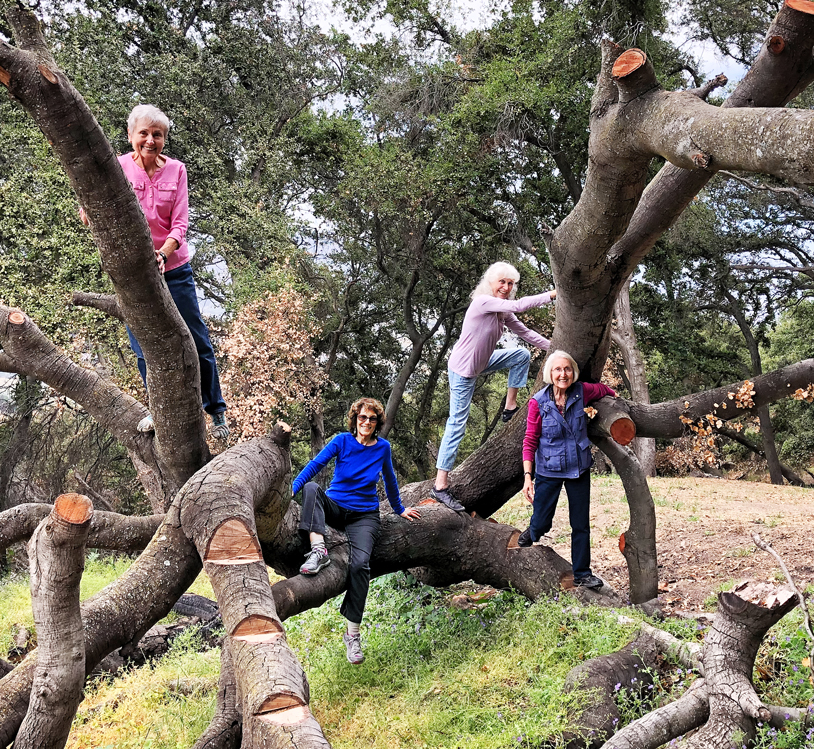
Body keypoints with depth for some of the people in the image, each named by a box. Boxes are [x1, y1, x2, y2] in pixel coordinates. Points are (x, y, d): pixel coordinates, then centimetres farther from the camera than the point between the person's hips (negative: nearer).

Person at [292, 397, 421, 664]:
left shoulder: (382, 447, 2)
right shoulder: (342, 441, -3)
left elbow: (390, 480, 17)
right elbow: (315, 465, -12)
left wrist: (399, 510, 28)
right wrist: (292, 489, -25)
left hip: (364, 515, 0)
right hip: (334, 508, 1)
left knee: (360, 564, -26)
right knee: (311, 488, -31)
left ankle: (353, 633, -19)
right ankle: (319, 551, -42)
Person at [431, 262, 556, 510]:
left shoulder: (502, 310, 2)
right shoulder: (483, 302, -23)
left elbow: (524, 331, 5)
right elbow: (517, 306, -32)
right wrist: (551, 295, -27)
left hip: (481, 363, 9)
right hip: (463, 370, -9)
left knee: (522, 355, 10)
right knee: (457, 424, -9)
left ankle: (510, 408, 17)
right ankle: (440, 485, -6)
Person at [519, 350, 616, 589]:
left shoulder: (582, 392, -8)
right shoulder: (538, 402, -15)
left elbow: (602, 389, 16)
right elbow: (530, 441, -11)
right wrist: (528, 476, -17)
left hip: (579, 469, 3)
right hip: (549, 471, -2)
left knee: (581, 525, 8)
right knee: (541, 524, 2)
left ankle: (582, 574, 24)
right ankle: (532, 532, 40)